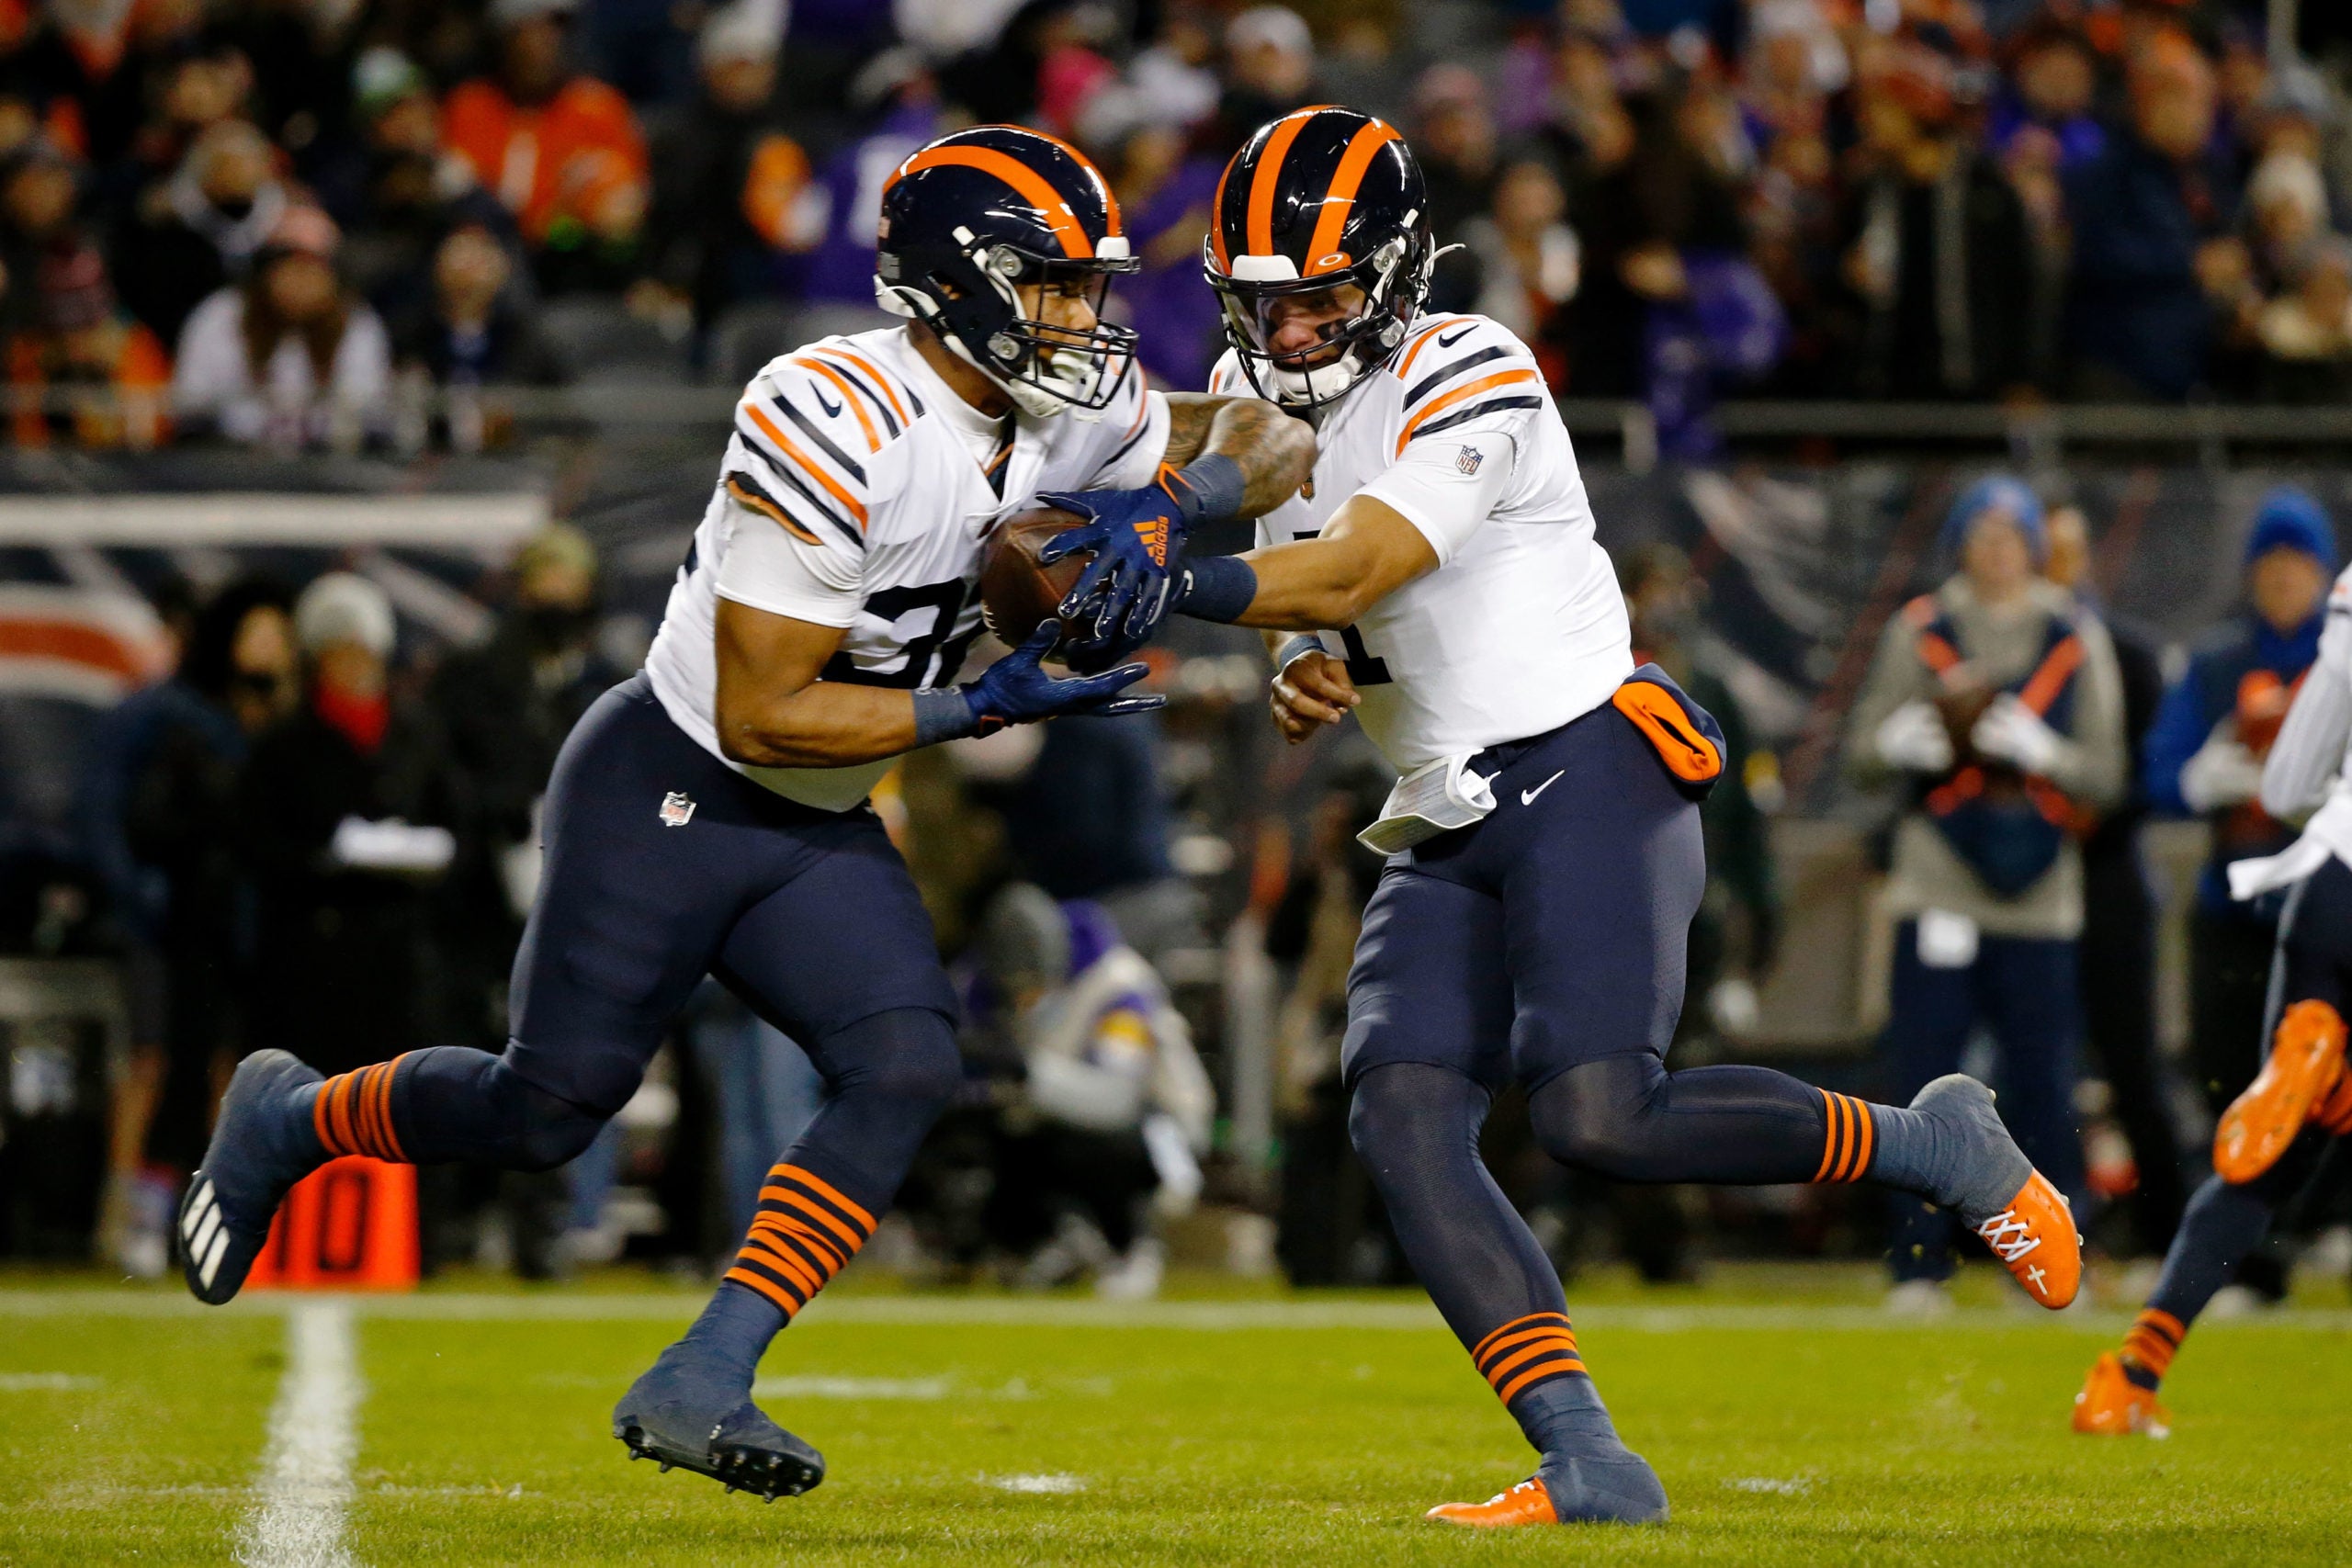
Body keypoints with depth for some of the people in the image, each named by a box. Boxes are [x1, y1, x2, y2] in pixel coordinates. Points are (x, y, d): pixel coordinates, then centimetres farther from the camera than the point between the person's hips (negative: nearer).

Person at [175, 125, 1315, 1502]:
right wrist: (976, 710, -23)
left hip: (822, 834, 7)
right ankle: (286, 1122, 28)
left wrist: (1174, 503, -12)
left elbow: (1269, 441, 9)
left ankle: (699, 1387, -14)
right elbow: (761, 713, -25)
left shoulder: (1064, 412, -4)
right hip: (666, 795, -7)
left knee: (908, 1071, -15)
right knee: (547, 1108, -2)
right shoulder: (832, 424, -27)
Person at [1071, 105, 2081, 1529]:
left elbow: (1360, 567, -24)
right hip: (1447, 828, 8)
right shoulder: (1251, 395, 15)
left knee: (1599, 1121, -22)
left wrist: (1186, 589, -39)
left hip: (1584, 770, -8)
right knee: (1401, 1120, -14)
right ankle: (1589, 1465, -18)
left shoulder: (1467, 380, -11)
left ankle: (1933, 1148, 1)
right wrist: (1306, 676, 0)